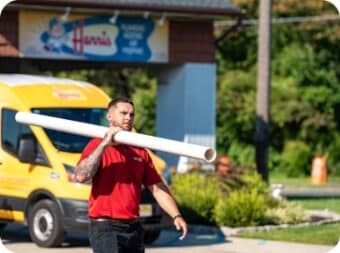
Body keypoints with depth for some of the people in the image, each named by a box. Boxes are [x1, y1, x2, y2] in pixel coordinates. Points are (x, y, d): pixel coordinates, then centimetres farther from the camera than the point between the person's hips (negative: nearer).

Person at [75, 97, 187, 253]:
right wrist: (104, 144, -20)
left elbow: (158, 188, 13)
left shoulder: (140, 152, 14)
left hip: (134, 228, 7)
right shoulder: (98, 146, -2)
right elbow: (81, 176, -20)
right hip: (105, 228, -7)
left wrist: (176, 216, 0)